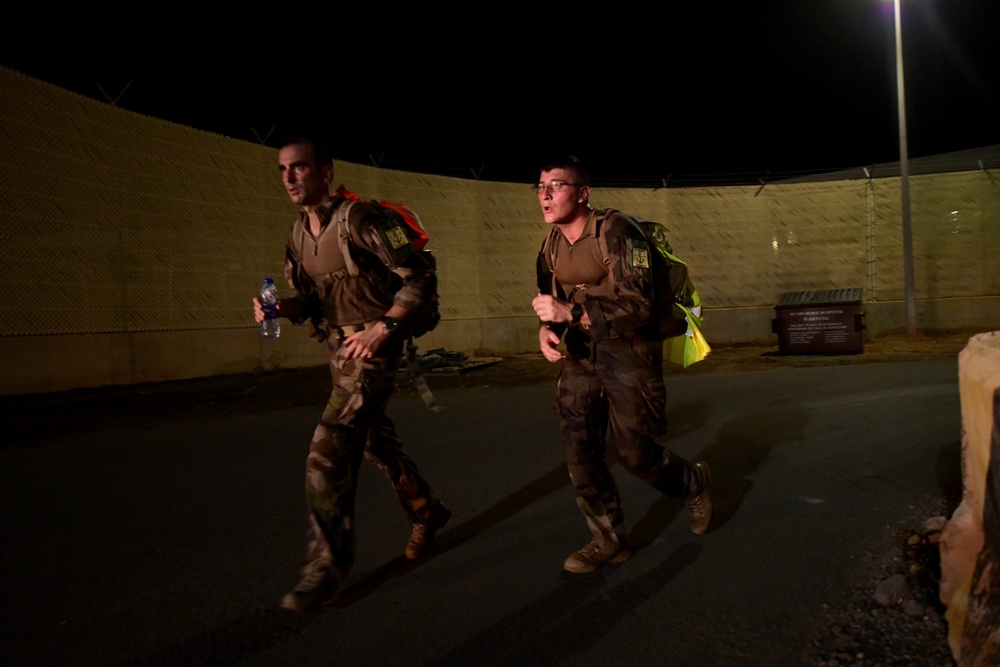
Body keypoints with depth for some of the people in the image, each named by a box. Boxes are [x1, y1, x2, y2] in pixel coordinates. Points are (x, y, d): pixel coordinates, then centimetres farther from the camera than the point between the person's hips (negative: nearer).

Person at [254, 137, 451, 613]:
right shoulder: (298, 234, 7)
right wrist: (279, 308, -8)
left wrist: (382, 328, -22)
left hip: (373, 348, -9)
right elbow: (307, 297, 13)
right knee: (376, 442, 20)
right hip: (339, 350, 9)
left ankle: (328, 565, -4)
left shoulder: (360, 221, -17)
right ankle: (426, 512, 43)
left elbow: (420, 278, -17)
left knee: (327, 453, -16)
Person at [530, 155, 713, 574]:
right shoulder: (552, 246, 5)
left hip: (628, 355, -6)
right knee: (579, 452, 0)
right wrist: (546, 329, -5)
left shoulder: (616, 233, -18)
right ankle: (609, 540, 17)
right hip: (581, 357, 6)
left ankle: (694, 484, 32)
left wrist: (572, 313, -32)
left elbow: (638, 307, -25)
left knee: (636, 453, 0)